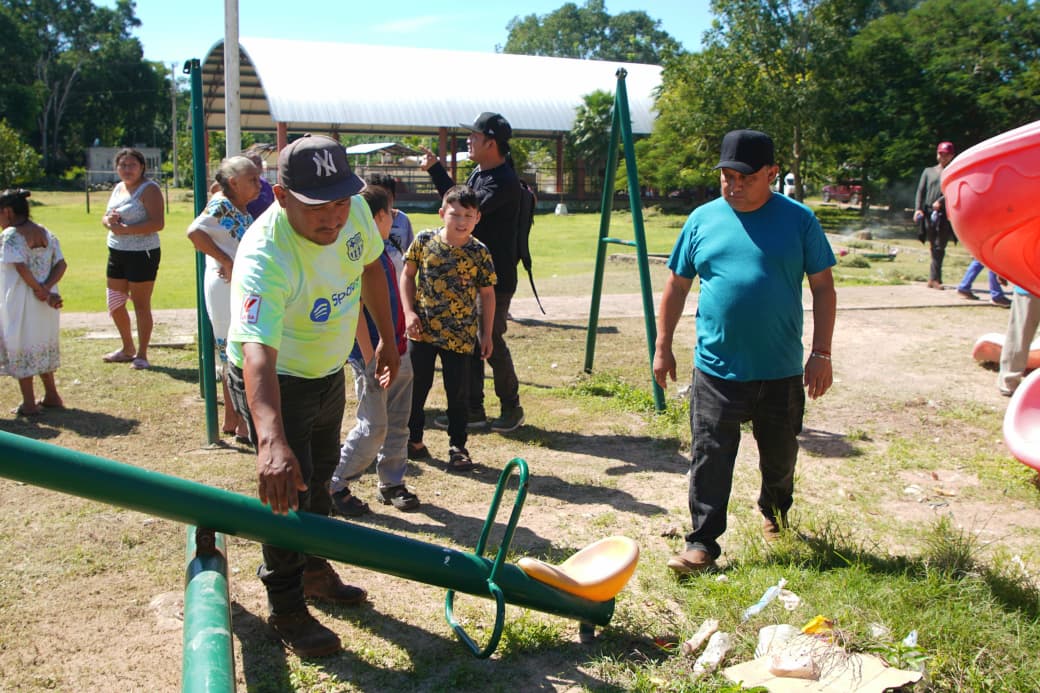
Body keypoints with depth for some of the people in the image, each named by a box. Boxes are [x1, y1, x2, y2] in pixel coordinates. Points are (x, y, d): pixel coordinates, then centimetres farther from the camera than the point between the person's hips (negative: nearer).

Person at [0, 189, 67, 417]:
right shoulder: (46, 233, 8)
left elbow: (21, 267, -22)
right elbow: (61, 264, 0)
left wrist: (40, 290, -13)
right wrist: (46, 288, -10)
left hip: (20, 302, -6)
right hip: (44, 303, 7)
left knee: (21, 349, 5)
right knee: (43, 346, 20)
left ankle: (29, 404, 9)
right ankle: (52, 396, 27)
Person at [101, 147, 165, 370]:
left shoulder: (149, 189, -10)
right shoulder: (118, 188, 14)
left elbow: (158, 223, -21)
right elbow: (105, 217, 18)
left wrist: (125, 229, -23)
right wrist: (109, 221, -7)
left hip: (142, 254, -8)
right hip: (116, 252, 8)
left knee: (141, 305, -1)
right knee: (115, 305, 14)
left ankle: (142, 354, 9)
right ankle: (128, 349, 30)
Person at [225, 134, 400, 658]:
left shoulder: (354, 210, -18)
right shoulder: (264, 257, -39)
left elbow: (370, 267, 4)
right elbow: (257, 352, -52)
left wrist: (387, 338, 10)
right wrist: (271, 441, -66)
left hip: (328, 372, 7)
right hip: (273, 381, -7)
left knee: (319, 477, 22)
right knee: (289, 490, -6)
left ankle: (315, 571, 45)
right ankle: (286, 611, 15)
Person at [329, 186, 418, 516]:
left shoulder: (382, 250, 11)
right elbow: (355, 310, -20)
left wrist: (401, 337, 17)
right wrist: (370, 360, -21)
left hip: (398, 352, 9)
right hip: (374, 356, -9)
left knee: (397, 423, 14)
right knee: (373, 428, -3)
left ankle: (391, 483, 26)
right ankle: (334, 485, 12)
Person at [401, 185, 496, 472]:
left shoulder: (479, 252, -7)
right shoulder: (424, 240, -5)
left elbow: (487, 294, 1)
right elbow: (408, 275, 5)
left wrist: (487, 333, 2)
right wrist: (409, 312, -5)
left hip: (460, 336, -1)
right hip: (422, 330, 1)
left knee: (457, 392, 6)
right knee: (417, 386, 12)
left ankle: (458, 447, 21)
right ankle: (413, 440, 30)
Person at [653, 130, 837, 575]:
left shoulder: (798, 220, -2)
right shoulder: (703, 219, 2)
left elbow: (823, 288, 1)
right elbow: (676, 285, 9)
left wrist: (821, 354, -5)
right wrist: (663, 347, 7)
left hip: (781, 371, 1)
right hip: (716, 370, 0)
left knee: (780, 454, 19)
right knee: (710, 458, 0)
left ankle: (775, 511, 46)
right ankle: (703, 543, 10)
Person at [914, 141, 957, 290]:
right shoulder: (928, 171, 18)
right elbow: (920, 191, 10)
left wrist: (941, 201, -21)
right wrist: (918, 208, -5)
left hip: (945, 214, -2)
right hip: (929, 213, 2)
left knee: (939, 247, -8)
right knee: (933, 247, 3)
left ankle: (934, 278, -8)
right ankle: (934, 278, 8)